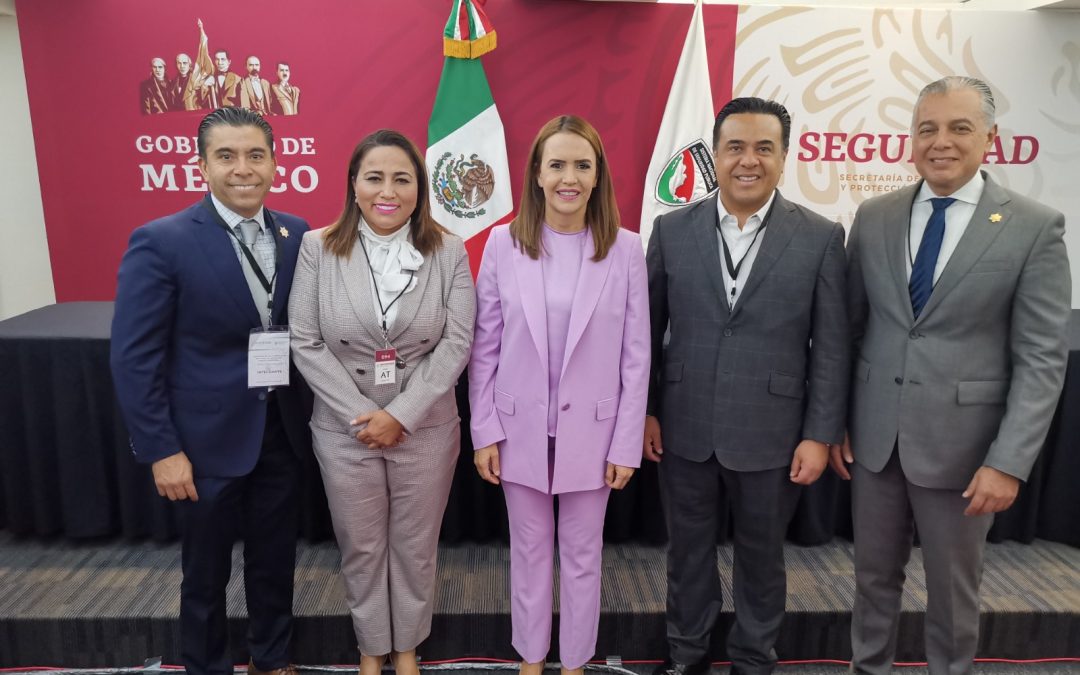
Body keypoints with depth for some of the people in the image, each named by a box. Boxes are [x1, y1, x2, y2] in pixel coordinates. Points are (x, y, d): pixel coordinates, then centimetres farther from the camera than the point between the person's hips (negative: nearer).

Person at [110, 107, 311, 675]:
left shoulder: (297, 236, 0)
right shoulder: (160, 241, -13)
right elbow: (134, 358, -12)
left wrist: (308, 413, -2)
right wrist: (161, 450, -13)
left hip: (281, 433, 4)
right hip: (208, 438, -4)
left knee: (275, 560, 19)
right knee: (207, 571, 16)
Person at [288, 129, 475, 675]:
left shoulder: (448, 251, -5)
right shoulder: (317, 248, -6)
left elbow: (457, 343, -9)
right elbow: (305, 343, -7)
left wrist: (401, 415, -15)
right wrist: (360, 414, -13)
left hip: (425, 427, 0)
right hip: (345, 429, 0)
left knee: (414, 546, 15)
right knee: (361, 547, 16)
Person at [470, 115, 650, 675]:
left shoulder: (625, 249, -6)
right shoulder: (503, 243, -5)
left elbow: (635, 354, -3)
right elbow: (484, 347, -1)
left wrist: (626, 442, -4)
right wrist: (484, 431, -3)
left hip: (590, 432, 0)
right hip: (521, 429, 1)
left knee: (581, 555, 14)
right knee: (529, 551, 17)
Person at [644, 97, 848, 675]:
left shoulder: (821, 238, -4)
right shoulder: (672, 230, -1)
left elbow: (831, 346, -3)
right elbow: (648, 329, 4)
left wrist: (820, 435, -5)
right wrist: (643, 411, 2)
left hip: (769, 434, -1)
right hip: (684, 429, 1)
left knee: (761, 554, 17)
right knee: (687, 548, 17)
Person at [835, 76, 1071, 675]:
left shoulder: (1035, 227, -6)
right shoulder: (874, 217, 3)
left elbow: (1042, 359, -9)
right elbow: (850, 328, 6)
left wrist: (1009, 462, -14)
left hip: (960, 441, -2)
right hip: (873, 434, 3)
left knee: (953, 590, 15)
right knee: (874, 575, 18)